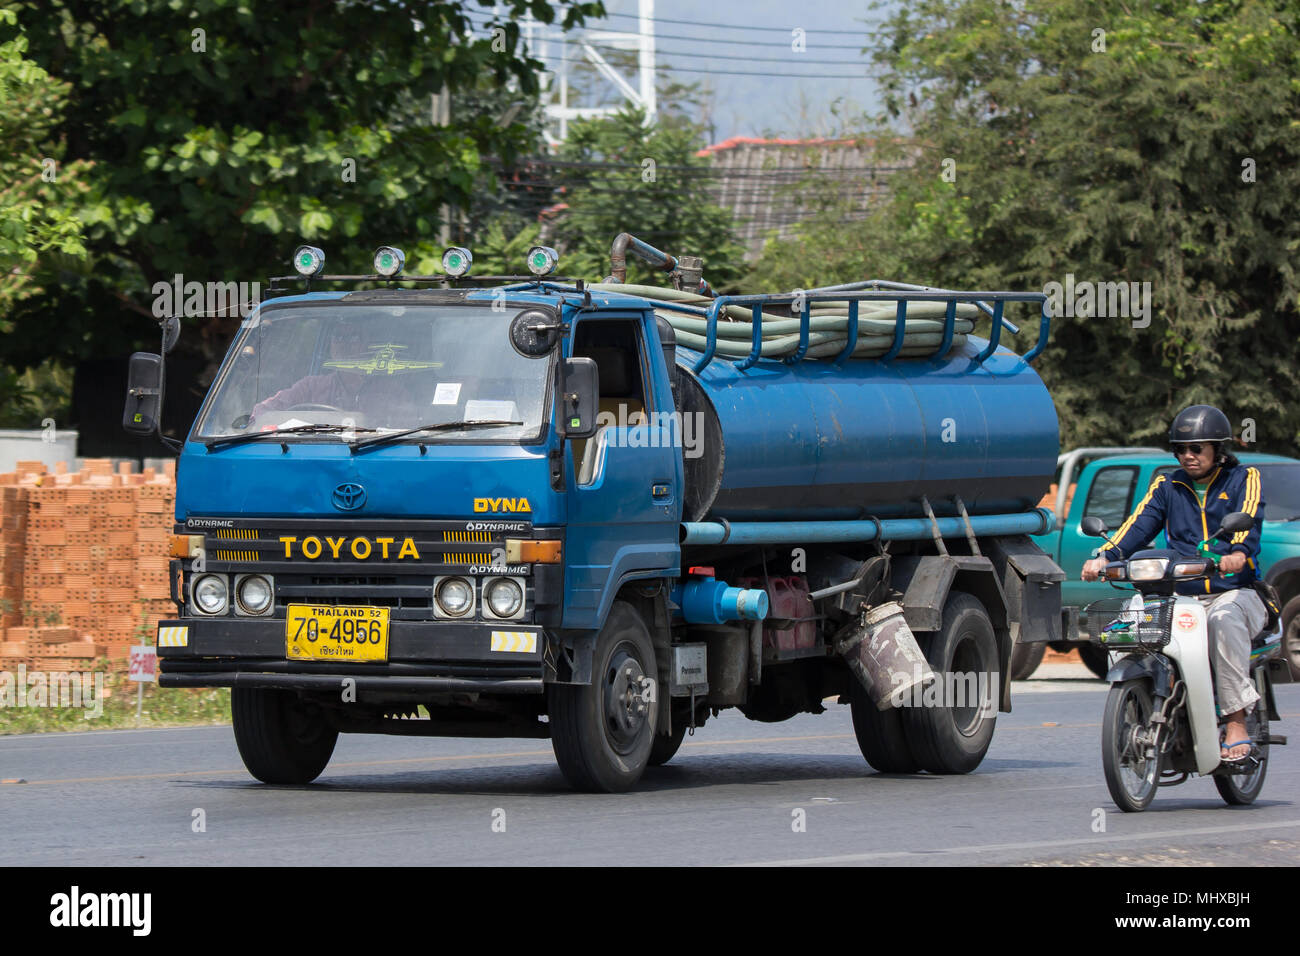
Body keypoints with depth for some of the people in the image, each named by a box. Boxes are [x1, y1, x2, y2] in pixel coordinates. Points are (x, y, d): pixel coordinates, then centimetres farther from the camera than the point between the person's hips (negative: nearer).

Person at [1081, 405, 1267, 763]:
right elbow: (1139, 525, 3)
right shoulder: (1167, 487, 17)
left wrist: (1239, 553, -37)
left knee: (1224, 619, -38)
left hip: (1234, 592, -4)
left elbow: (1248, 521, -14)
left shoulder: (1243, 479, 6)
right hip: (1182, 596, 4)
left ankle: (1237, 724, -37)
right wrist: (1104, 557, -17)